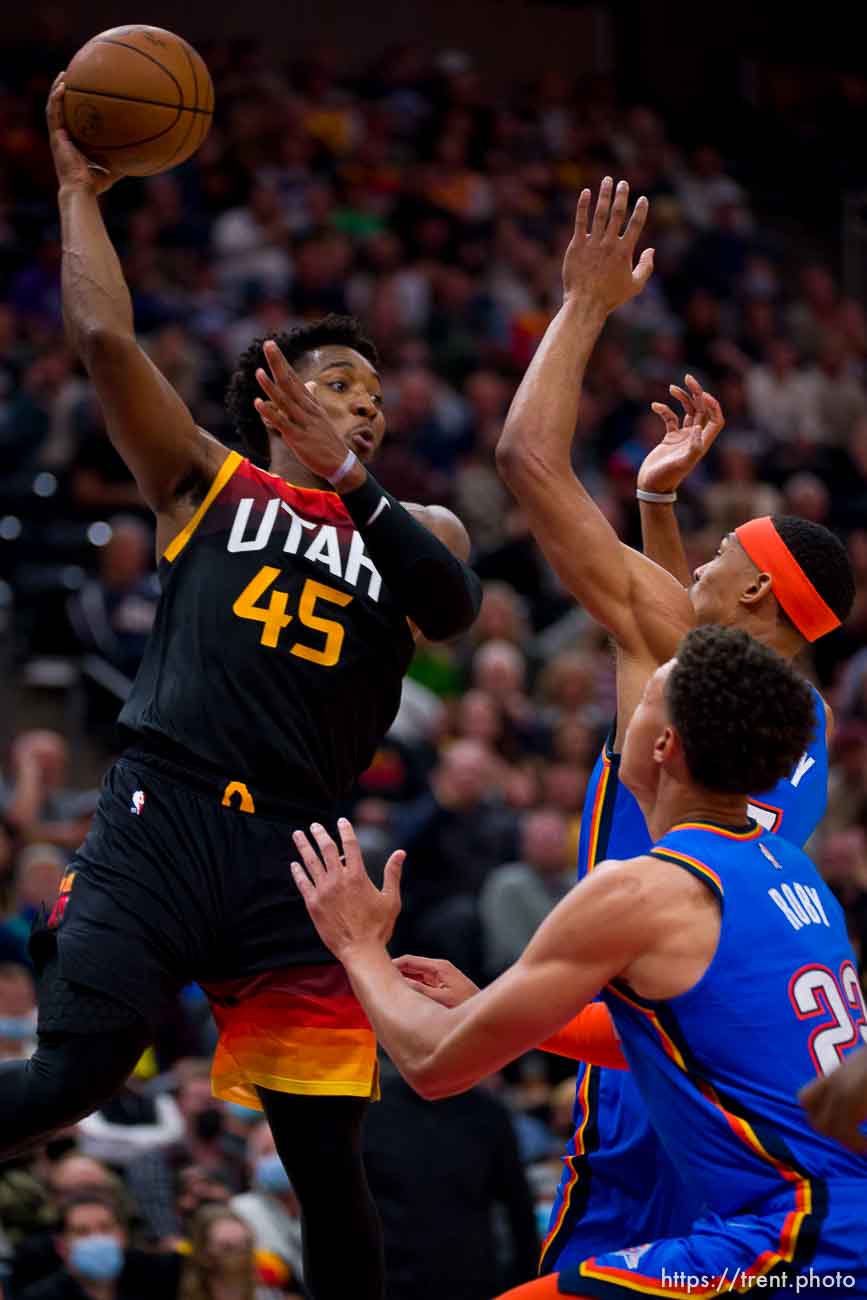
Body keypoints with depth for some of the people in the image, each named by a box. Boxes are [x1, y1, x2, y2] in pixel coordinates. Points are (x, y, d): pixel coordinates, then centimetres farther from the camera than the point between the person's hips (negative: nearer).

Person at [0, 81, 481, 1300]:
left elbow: (454, 603, -4)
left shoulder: (413, 530, 20)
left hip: (294, 854, 2)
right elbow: (104, 337, 4)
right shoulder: (208, 484, 14)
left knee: (330, 1162, 1)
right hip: (164, 819, -2)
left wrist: (348, 479, -13)